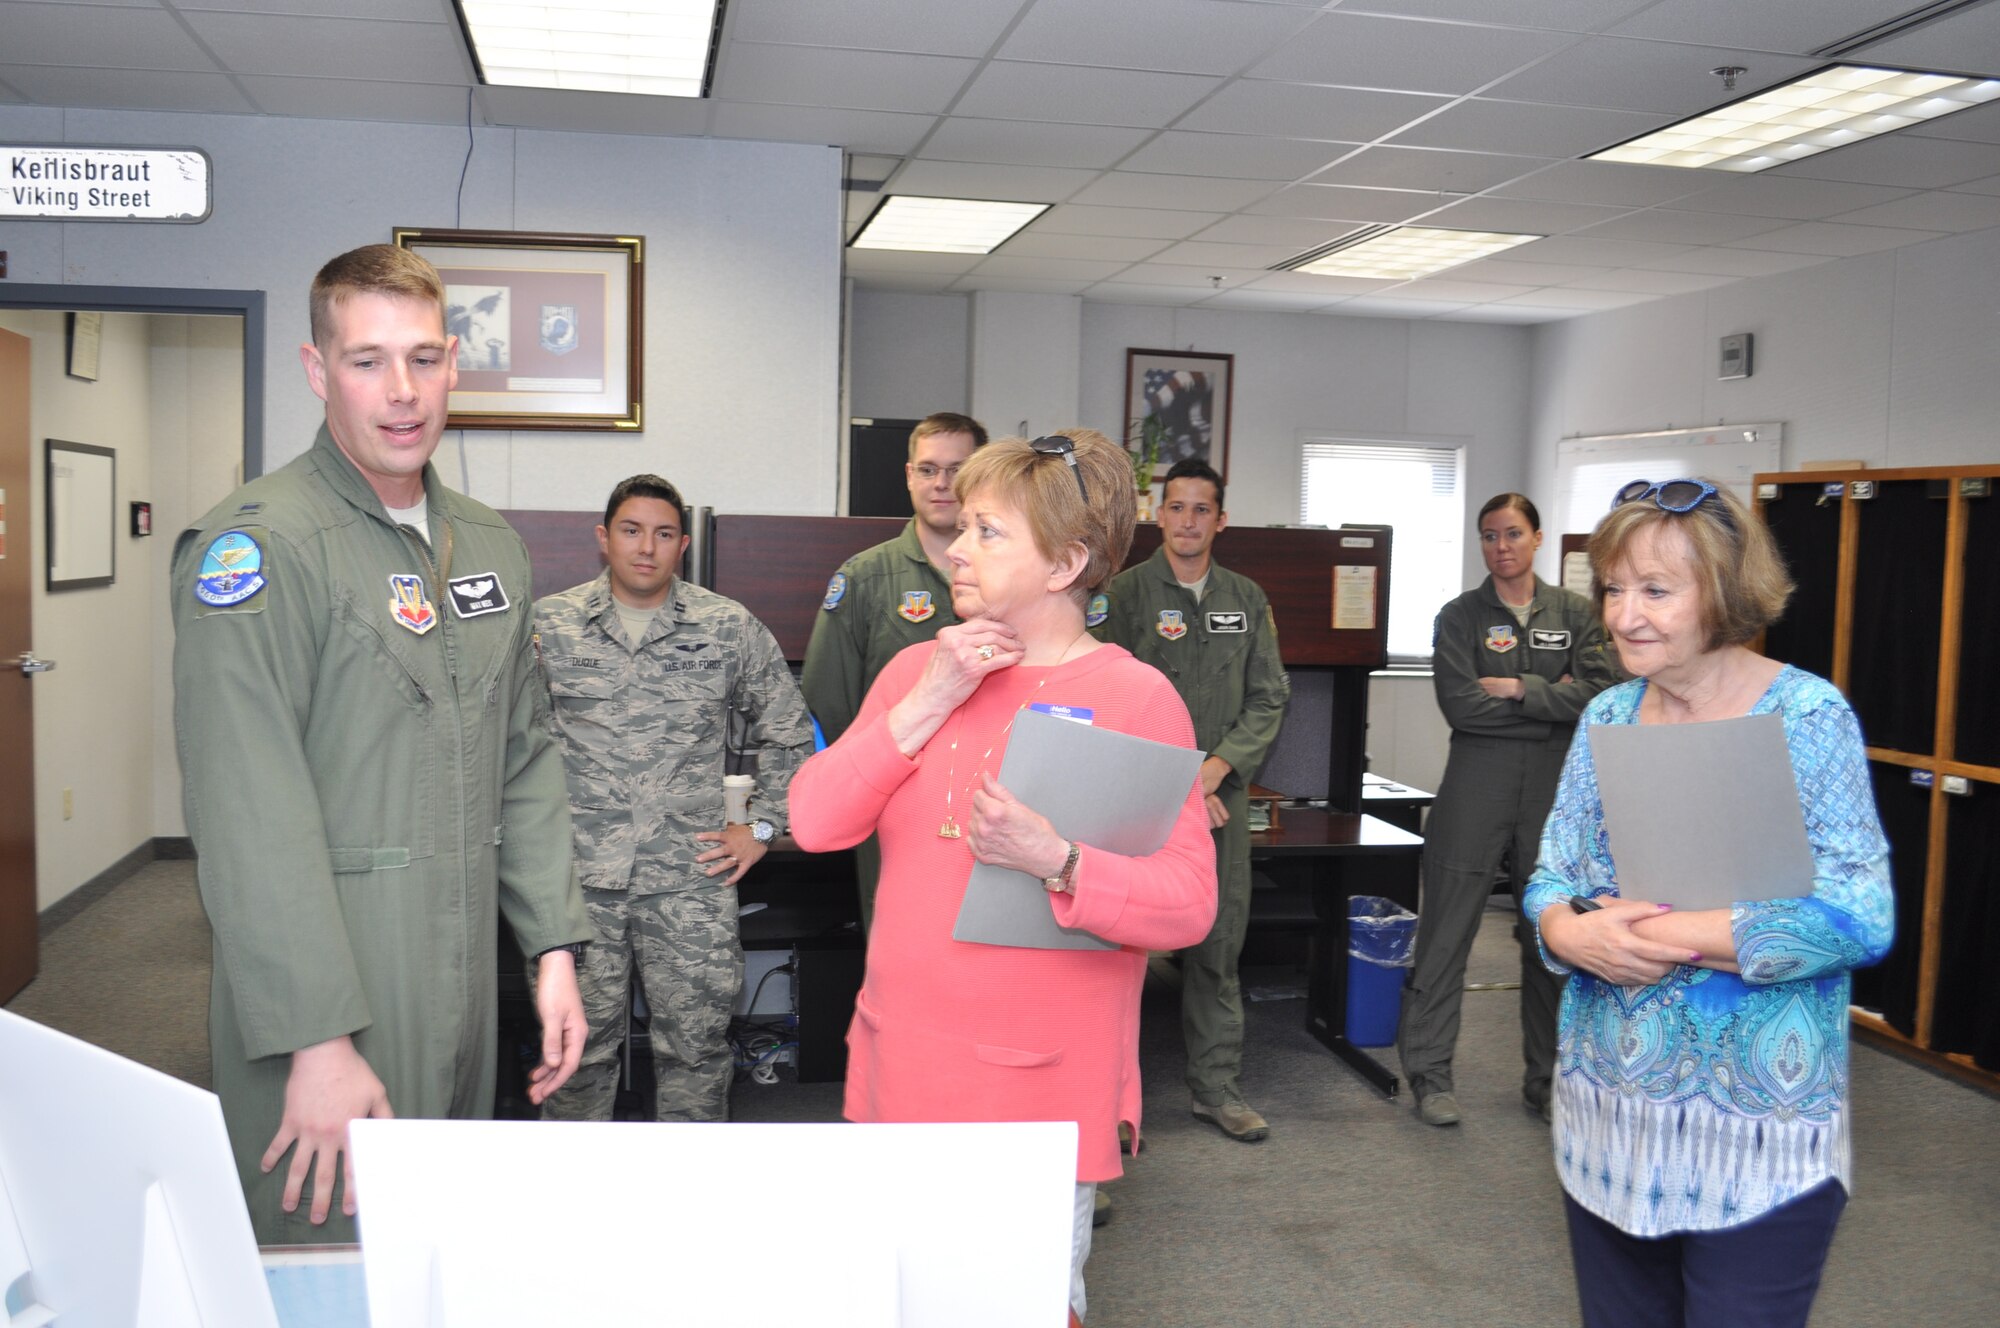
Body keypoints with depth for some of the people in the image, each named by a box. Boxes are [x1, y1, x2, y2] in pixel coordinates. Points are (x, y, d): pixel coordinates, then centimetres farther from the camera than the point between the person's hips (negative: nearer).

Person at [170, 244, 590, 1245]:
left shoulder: (491, 546, 11)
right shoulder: (259, 545, -12)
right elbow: (251, 819, -18)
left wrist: (554, 946, 7)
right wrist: (316, 1039, -20)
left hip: (465, 997, 7)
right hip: (326, 1013, -7)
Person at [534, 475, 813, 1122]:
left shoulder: (732, 629, 5)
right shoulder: (548, 625, 5)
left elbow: (789, 734, 14)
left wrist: (760, 827, 9)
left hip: (691, 879, 0)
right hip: (578, 879, 0)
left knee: (697, 1047, 5)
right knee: (576, 1049, 6)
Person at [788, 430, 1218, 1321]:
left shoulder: (1135, 698, -9)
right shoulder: (919, 667, 7)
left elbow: (1188, 905, -14)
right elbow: (814, 822, -2)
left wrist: (1054, 862, -30)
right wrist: (930, 702, -10)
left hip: (1042, 1095, -5)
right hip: (899, 1073, 5)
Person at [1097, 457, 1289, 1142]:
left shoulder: (1247, 599, 11)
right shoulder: (1125, 592, -1)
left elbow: (1269, 698, 7)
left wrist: (1219, 765, -7)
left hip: (1222, 796, 4)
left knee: (1219, 944, 8)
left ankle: (1217, 1084, 20)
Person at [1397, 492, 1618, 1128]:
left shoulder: (1575, 613, 8)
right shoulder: (1460, 616, 3)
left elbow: (1600, 694, -6)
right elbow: (1460, 706, -10)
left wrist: (1519, 688, -10)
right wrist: (1553, 701, -7)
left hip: (1555, 790, 2)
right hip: (1476, 787, -2)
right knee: (1447, 931, -1)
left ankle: (1547, 1077, 21)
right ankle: (1428, 1072, 8)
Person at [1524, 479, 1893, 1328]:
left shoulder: (1807, 716, -11)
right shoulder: (1607, 717, 4)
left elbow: (1861, 916, -16)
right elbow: (1551, 877, 6)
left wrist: (1672, 937, -21)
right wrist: (1575, 933, -16)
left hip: (1758, 1131, -5)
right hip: (1605, 1115, 5)